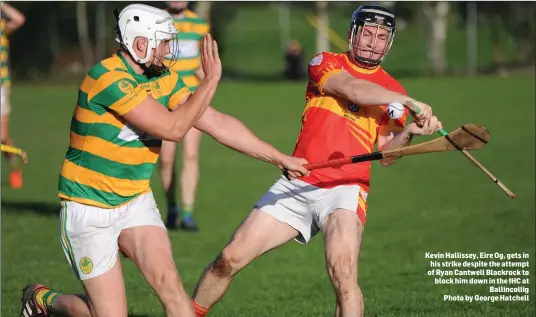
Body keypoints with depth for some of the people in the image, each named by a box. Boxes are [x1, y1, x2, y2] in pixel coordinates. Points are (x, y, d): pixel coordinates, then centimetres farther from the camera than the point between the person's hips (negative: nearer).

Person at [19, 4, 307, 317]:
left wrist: (280, 158, 0)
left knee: (168, 279, -19)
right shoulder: (108, 77, -24)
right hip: (88, 207, -6)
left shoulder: (164, 78, 1)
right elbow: (172, 128, -28)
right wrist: (211, 80, -22)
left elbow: (217, 123, 2)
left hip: (136, 201, 6)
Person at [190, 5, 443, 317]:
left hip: (345, 189, -1)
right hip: (297, 184, 1)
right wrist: (410, 102, -23)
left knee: (343, 273, -27)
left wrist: (409, 132, -20)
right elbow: (351, 88, -16)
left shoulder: (394, 92, 7)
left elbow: (387, 154, 0)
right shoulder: (325, 63, 5)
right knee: (230, 258, 1)